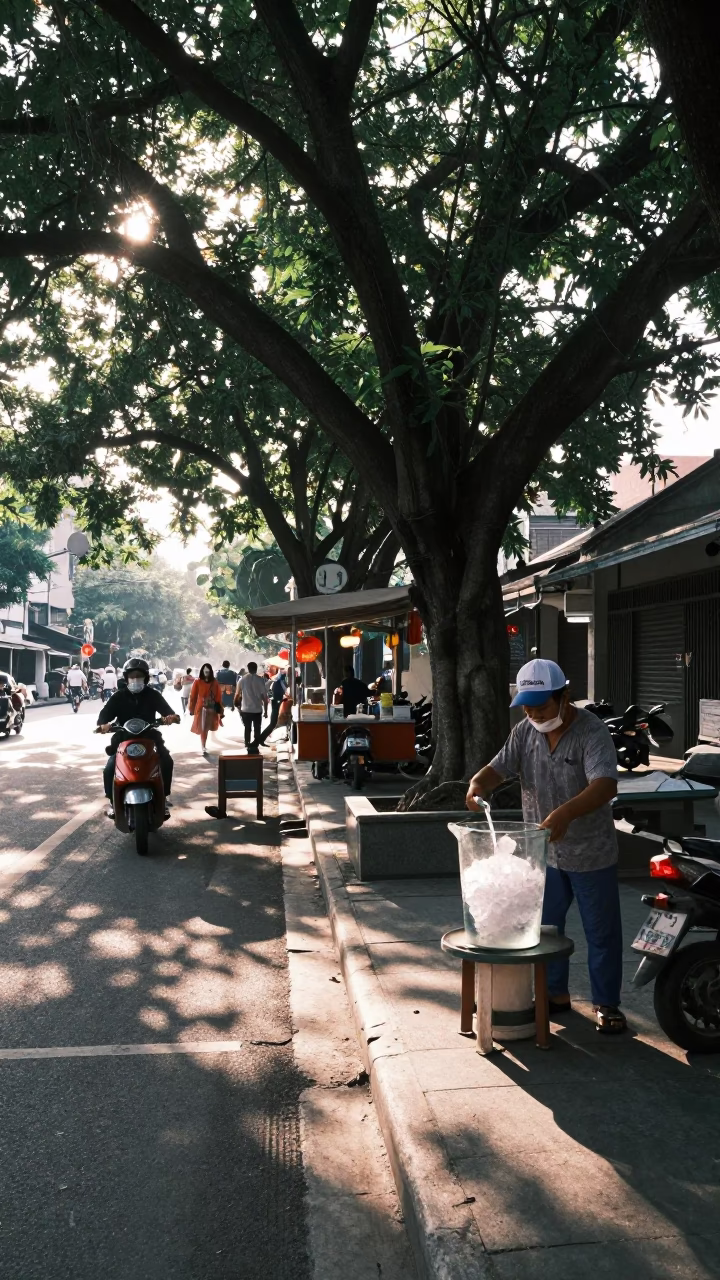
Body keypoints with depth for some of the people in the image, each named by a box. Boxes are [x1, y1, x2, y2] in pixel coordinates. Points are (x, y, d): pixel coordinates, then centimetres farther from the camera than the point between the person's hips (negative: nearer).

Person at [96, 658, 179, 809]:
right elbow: (103, 715, -9)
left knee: (167, 762, -22)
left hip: (149, 737, 0)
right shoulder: (119, 696, 1)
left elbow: (169, 712, -9)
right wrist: (103, 724, -34)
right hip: (124, 738, 0)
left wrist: (172, 717, -34)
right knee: (109, 769, -18)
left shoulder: (153, 695, 2)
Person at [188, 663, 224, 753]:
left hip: (212, 709, 2)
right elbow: (193, 696, 1)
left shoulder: (214, 682, 3)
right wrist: (192, 709, 4)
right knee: (203, 729, -5)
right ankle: (203, 748, 1)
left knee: (206, 729, 8)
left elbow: (218, 696, 5)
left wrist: (219, 710, 3)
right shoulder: (198, 682, -3)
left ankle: (203, 747, 22)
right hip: (201, 709, -2)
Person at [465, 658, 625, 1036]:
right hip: (544, 851, 6)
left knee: (601, 932, 8)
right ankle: (555, 993, 34)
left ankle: (606, 1004, 23)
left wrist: (566, 813, -49)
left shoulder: (592, 732, -21)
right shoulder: (525, 732, -2)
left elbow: (605, 785, -33)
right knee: (544, 926, 17)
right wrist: (478, 785, -28)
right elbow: (498, 768, -4)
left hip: (591, 853, -5)